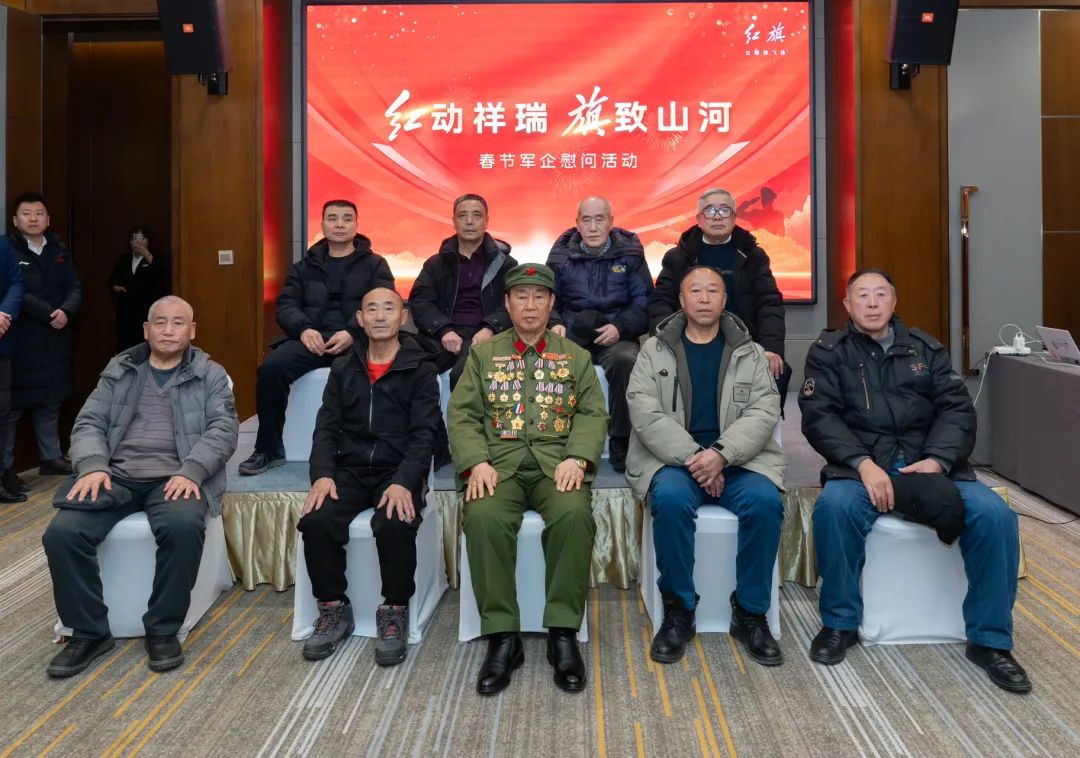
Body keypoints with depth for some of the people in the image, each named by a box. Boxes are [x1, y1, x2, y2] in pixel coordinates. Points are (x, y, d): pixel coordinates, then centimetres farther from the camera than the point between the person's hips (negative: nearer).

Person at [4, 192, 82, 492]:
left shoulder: (59, 251, 10)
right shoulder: (8, 249, -7)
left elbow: (75, 287, 4)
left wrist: (65, 311, -15)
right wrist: (49, 314, -17)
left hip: (54, 341, 6)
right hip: (19, 341, -6)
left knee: (51, 401, 15)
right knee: (12, 404, -1)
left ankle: (51, 457, 28)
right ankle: (6, 468, 7)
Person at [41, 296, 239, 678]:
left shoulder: (211, 375, 9)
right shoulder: (119, 370, 17)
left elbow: (224, 429, -2)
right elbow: (89, 423, 11)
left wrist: (190, 471, -19)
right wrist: (92, 465, -10)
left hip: (174, 478, -3)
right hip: (115, 475, 3)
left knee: (184, 527, -35)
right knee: (61, 532, -22)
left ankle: (163, 630, -14)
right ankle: (89, 632, -3)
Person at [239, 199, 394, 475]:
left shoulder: (375, 265, 14)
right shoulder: (305, 266, 23)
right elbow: (285, 305, 13)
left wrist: (352, 333, -19)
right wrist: (304, 329, -11)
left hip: (356, 340, -3)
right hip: (312, 339, 3)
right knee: (271, 368, -26)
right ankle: (269, 449, -10)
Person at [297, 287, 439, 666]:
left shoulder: (420, 371, 4)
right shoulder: (343, 368, 14)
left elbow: (424, 434, -6)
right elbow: (326, 427, 9)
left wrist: (404, 482, -22)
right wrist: (322, 473, -10)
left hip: (398, 471, -3)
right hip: (350, 469, 3)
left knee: (395, 525, -33)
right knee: (315, 521, -24)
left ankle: (394, 612, -10)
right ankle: (333, 609, -2)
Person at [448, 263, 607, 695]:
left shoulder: (575, 357, 17)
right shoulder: (483, 354, 16)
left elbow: (593, 414, 8)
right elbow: (462, 414, 7)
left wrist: (577, 457, -12)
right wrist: (476, 462, -11)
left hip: (557, 463, 0)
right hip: (499, 461, 0)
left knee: (574, 514, -33)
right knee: (484, 517, -33)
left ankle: (563, 633, -20)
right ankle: (502, 636, -20)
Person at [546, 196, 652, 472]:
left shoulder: (629, 253, 6)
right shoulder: (561, 255, 11)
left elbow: (643, 302, 1)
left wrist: (620, 327, -17)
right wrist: (554, 324, -9)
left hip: (616, 335, -2)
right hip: (571, 335, 2)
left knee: (626, 360, -36)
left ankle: (621, 443, -21)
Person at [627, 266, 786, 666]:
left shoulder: (750, 354, 13)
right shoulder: (655, 350, 9)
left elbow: (764, 412, 0)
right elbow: (644, 413, -4)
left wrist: (720, 453, -18)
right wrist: (692, 458, -16)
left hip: (737, 460, 2)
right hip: (672, 458, -1)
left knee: (765, 501, -29)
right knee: (671, 498, -34)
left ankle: (750, 613, -9)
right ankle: (678, 611, -14)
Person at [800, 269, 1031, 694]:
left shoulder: (926, 349, 16)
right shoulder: (829, 352, 8)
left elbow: (957, 409, 7)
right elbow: (818, 416, -4)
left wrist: (937, 460, -14)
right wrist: (863, 463, -20)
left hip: (930, 462, 3)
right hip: (861, 464, -2)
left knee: (994, 514, -22)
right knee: (834, 506, -35)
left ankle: (990, 640, -5)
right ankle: (840, 624, -12)